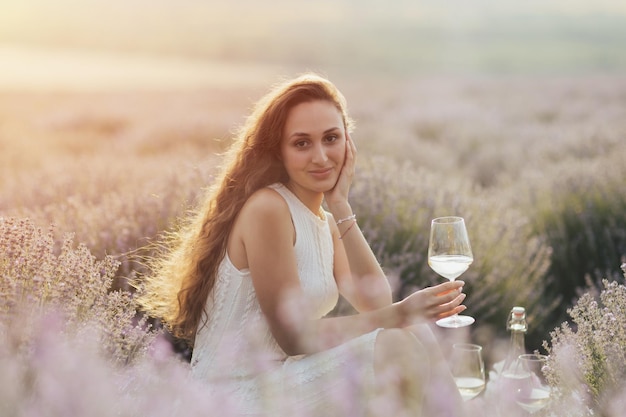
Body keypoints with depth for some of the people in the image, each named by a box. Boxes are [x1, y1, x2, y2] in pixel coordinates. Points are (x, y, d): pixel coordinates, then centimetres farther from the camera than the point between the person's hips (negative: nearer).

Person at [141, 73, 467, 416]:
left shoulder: (325, 222, 12)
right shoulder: (267, 208, -16)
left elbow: (375, 303, -2)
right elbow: (292, 335, -17)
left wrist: (341, 207, -5)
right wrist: (397, 315, -20)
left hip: (286, 383, 8)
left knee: (414, 337, -5)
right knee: (398, 347, -19)